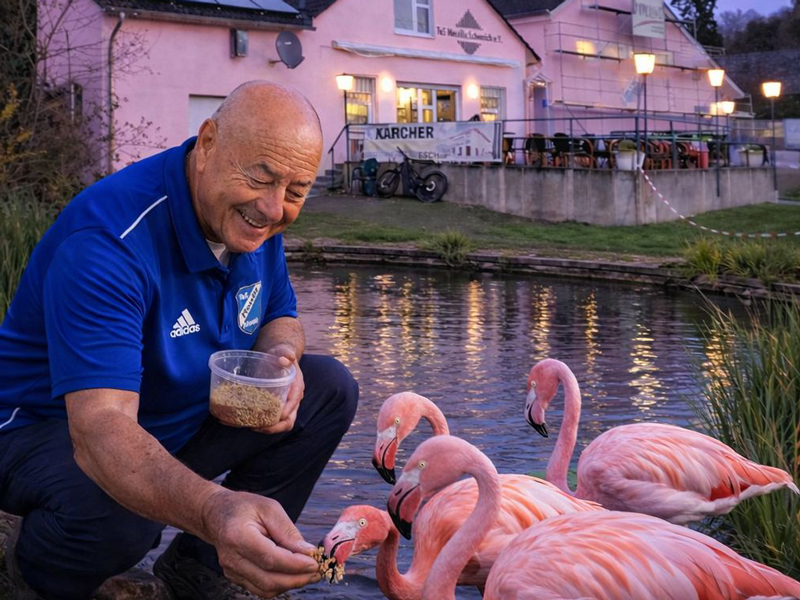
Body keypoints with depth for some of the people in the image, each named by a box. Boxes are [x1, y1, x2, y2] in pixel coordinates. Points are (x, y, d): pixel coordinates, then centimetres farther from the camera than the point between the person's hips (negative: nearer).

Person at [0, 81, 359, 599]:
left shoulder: (252, 217, -8)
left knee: (330, 388, -1)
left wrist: (280, 356, -17)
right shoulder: (111, 240, -33)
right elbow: (99, 426, -44)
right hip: (52, 430, -7)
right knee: (118, 510, -39)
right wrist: (214, 511, -63)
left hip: (182, 418, 8)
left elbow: (279, 318, 10)